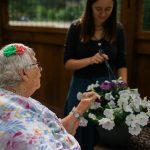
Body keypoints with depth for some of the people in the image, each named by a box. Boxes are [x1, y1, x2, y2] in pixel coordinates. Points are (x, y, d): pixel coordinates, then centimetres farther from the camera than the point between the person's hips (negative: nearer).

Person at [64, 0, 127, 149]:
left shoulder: (118, 29, -3)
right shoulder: (76, 27, -8)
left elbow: (121, 64, 3)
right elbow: (67, 63, -7)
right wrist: (89, 60, -23)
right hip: (82, 86, -1)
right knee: (79, 134, 11)